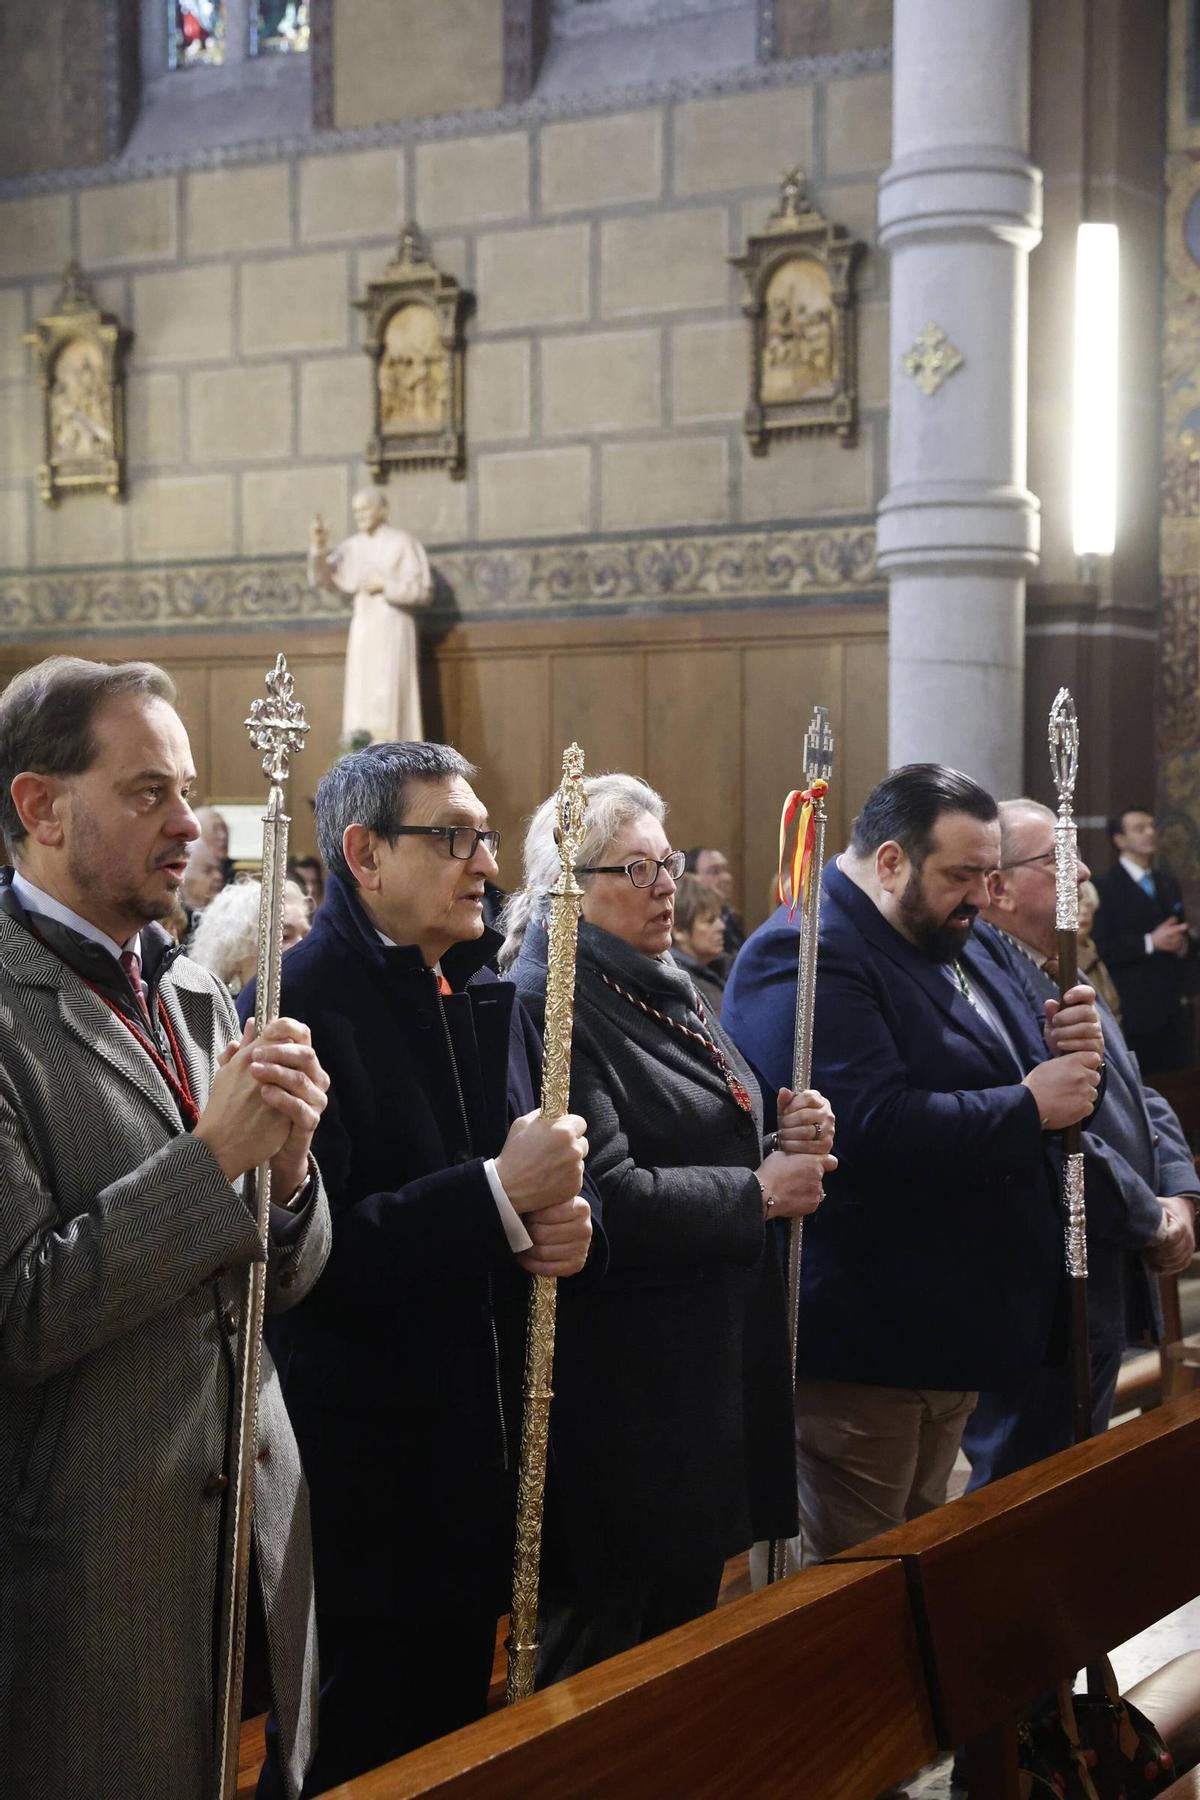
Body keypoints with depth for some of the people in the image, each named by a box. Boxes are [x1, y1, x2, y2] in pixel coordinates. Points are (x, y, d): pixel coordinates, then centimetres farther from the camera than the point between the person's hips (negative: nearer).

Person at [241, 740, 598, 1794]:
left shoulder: (494, 999, 11)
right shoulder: (296, 1007, -16)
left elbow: (546, 1172, 18)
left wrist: (566, 1220, -5)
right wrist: (499, 1195, -26)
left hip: (484, 1457, 8)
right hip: (358, 1466, -7)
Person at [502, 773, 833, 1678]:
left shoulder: (667, 993, 12)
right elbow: (609, 1200, -26)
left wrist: (788, 1142, 2)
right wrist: (758, 1194, -16)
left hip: (717, 1362, 9)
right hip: (625, 1386, -9)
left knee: (689, 1610, 19)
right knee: (602, 1636, 3)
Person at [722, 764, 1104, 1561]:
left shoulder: (954, 944, 14)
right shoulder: (806, 956, -18)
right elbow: (873, 1128, -31)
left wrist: (1071, 1054, -4)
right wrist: (1029, 1108, -21)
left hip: (958, 1335, 10)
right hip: (864, 1345, -10)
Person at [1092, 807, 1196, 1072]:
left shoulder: (1168, 883, 17)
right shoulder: (1105, 887, -6)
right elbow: (1101, 949, -14)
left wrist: (1182, 945, -1)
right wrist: (1150, 942, -17)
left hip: (1174, 1009, 6)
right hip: (1134, 1011, -6)